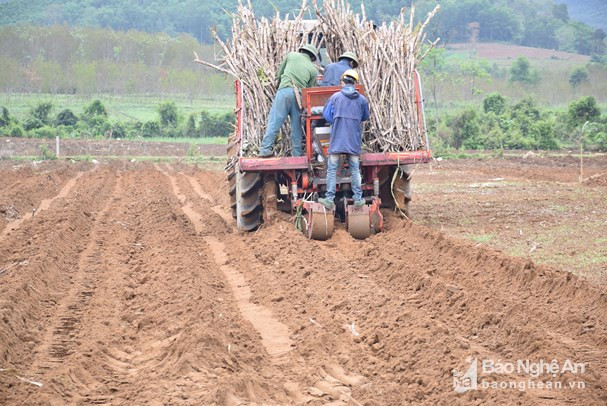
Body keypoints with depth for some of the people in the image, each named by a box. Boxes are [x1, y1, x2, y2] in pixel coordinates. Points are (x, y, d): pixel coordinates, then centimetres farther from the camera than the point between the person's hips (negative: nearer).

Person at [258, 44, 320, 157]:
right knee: (296, 125, 8)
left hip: (285, 90, -2)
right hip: (300, 95, 2)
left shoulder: (292, 55, 18)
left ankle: (266, 149, -16)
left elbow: (279, 74, 24)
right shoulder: (314, 70, 20)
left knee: (274, 120, -7)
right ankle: (297, 154, 8)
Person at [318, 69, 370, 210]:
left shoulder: (335, 97, -2)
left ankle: (329, 199, 0)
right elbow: (365, 117, 17)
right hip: (354, 140, 2)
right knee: (355, 169, 8)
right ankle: (358, 199, 8)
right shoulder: (361, 99, 2)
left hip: (337, 138, -2)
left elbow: (326, 115, 1)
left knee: (332, 169, 2)